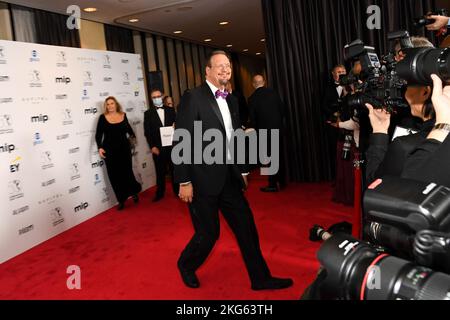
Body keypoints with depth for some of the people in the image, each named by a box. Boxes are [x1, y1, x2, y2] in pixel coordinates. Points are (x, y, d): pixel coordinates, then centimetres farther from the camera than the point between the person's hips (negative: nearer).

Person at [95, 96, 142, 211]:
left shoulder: (123, 115, 3)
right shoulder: (103, 118, -3)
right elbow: (98, 134, -4)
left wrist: (132, 136, 13)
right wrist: (100, 147, -16)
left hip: (124, 149, 1)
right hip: (110, 151, -1)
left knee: (127, 172, 1)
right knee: (114, 175, 3)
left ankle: (134, 191, 26)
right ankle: (121, 200, 13)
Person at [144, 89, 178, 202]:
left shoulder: (170, 110, 9)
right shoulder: (148, 113, 3)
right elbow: (147, 132, -1)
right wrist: (152, 146, -9)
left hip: (172, 145, 1)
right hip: (158, 147, -1)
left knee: (174, 169, 10)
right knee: (160, 171, 6)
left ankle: (177, 190, 23)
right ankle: (160, 193, 18)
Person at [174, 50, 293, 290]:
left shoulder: (231, 100, 11)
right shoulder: (193, 98, -11)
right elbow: (181, 142, -14)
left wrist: (243, 170, 18)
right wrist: (184, 182, -15)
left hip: (229, 177, 7)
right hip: (204, 179, -7)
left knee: (246, 227, 10)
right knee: (208, 233, 5)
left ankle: (260, 278, 26)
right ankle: (186, 265, 35)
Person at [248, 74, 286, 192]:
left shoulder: (252, 98, -9)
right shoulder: (273, 93, -1)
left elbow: (252, 118, -5)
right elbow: (282, 109, 4)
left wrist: (256, 129, 10)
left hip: (265, 131, -4)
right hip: (278, 128, 4)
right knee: (279, 155, 14)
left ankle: (273, 185, 6)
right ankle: (281, 181, 25)